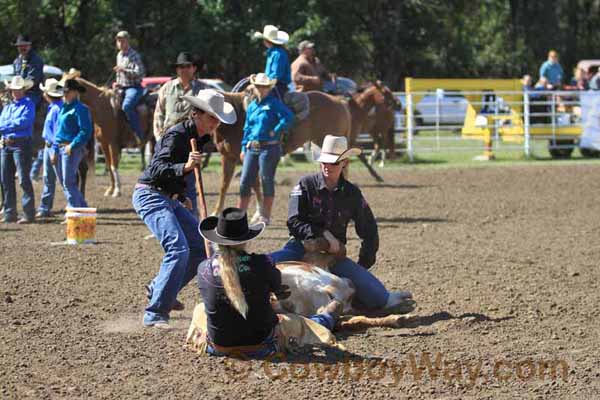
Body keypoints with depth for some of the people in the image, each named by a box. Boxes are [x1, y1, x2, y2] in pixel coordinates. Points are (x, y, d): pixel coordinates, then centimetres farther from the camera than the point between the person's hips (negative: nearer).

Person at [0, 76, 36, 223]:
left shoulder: (28, 105, -2)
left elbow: (24, 122, -15)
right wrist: (13, 124, -10)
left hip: (21, 144, -7)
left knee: (24, 179, -9)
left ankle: (29, 214, -8)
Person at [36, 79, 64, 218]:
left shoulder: (57, 109, -18)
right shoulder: (52, 107, 12)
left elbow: (58, 132, -22)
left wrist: (55, 151, -23)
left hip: (54, 147, -10)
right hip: (48, 146, 10)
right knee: (48, 179, 14)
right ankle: (44, 209, 20)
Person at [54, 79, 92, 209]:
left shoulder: (80, 109, -11)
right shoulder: (63, 108, 17)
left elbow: (85, 131, -19)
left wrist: (72, 146, -24)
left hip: (72, 149, -10)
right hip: (60, 148, 10)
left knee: (68, 182, -10)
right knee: (63, 182, 14)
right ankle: (82, 207, 23)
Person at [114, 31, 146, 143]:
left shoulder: (134, 55, -10)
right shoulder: (119, 55, 16)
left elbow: (140, 73, -17)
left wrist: (124, 70, -25)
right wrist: (118, 83, 13)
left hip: (134, 87, -9)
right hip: (122, 88, 9)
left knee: (127, 106, -33)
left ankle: (139, 135, -27)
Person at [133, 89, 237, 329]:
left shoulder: (199, 138, 11)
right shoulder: (177, 135, -17)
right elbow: (157, 170, -29)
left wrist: (182, 197, 23)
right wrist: (185, 167, -43)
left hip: (168, 199, 10)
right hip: (150, 195, -10)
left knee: (201, 248, 11)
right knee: (178, 249, -24)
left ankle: (159, 290, 26)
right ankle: (155, 315, -24)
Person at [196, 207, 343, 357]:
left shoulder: (204, 268, -11)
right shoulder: (261, 264, -19)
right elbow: (280, 290, 2)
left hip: (219, 348, 2)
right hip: (260, 347, -2)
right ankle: (326, 318, 58)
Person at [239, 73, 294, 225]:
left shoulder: (274, 103, -5)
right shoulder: (252, 106, 14)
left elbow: (288, 117, -19)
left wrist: (277, 131, -16)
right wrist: (244, 148, 14)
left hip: (269, 148, -6)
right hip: (252, 148, 6)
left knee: (267, 181, 1)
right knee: (244, 181, 4)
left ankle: (265, 216, 8)